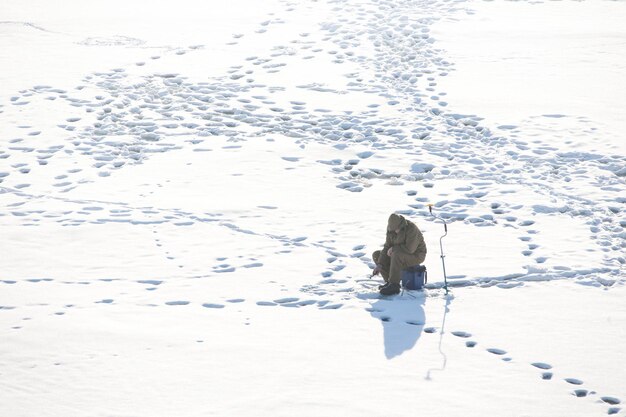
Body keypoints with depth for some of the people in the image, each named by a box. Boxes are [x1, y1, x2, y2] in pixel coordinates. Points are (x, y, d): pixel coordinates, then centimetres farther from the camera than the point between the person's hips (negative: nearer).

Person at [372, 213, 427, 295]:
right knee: (376, 255, -1)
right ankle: (389, 281, -6)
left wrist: (393, 248, -21)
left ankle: (394, 285, -32)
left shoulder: (411, 228, -28)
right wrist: (379, 265, -15)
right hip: (402, 255, 8)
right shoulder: (391, 229, -6)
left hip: (416, 255, -8)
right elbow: (387, 247, -5)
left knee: (396, 255, -37)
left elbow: (410, 249, -33)